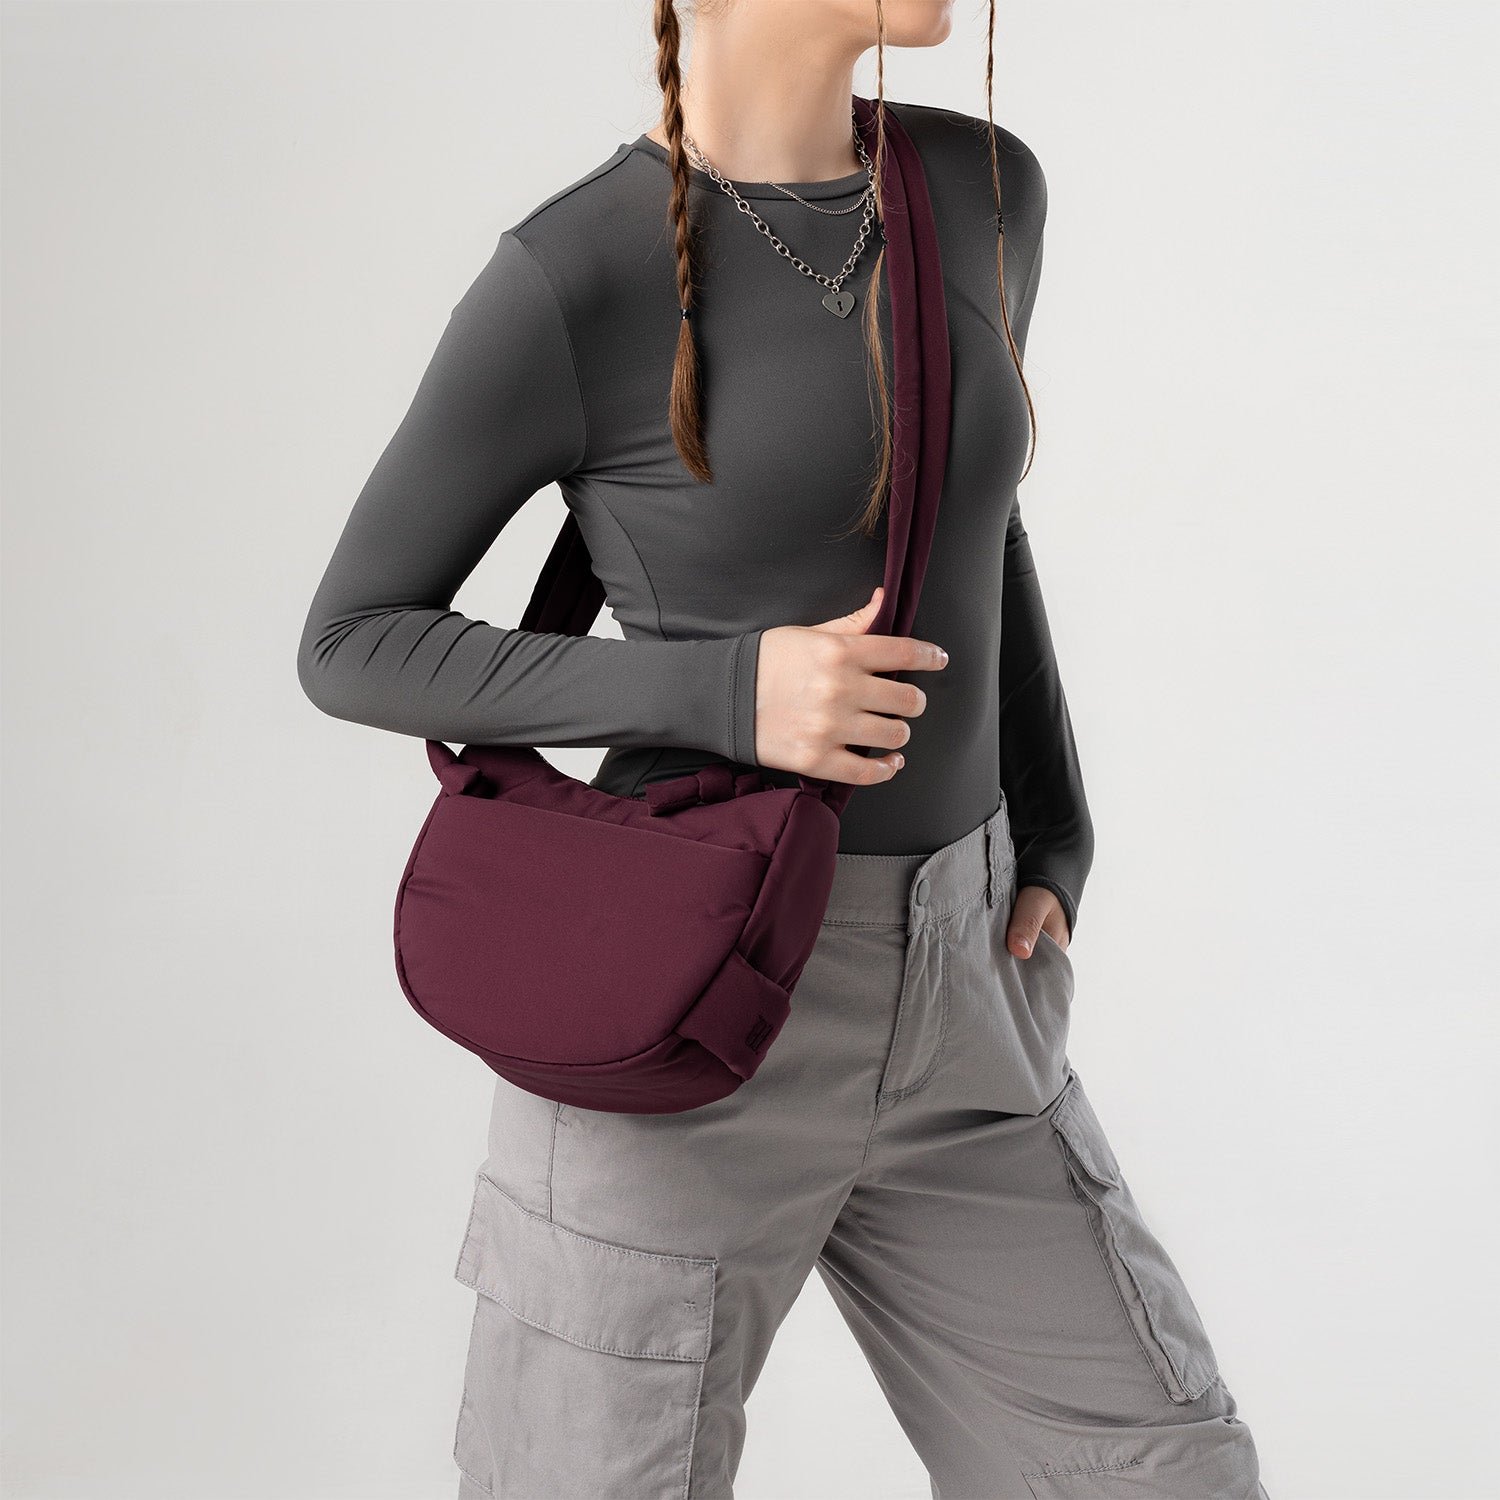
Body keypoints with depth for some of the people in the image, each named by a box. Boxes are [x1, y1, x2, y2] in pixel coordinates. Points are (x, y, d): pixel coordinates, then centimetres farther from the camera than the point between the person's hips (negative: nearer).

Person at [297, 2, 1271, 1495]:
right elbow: (351, 648, -5)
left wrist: (1047, 854, 9)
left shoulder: (979, 190, 5)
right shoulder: (565, 282, -13)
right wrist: (724, 697, -19)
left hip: (938, 1018, 6)